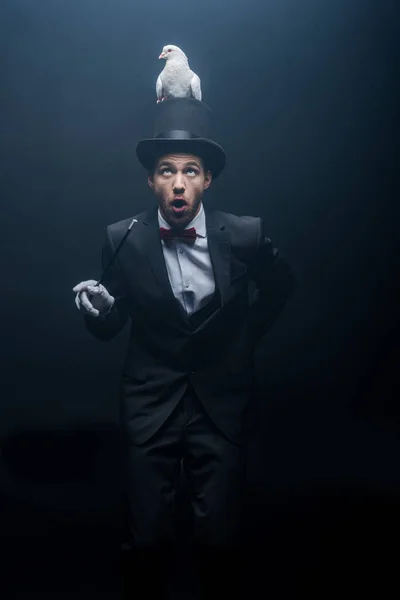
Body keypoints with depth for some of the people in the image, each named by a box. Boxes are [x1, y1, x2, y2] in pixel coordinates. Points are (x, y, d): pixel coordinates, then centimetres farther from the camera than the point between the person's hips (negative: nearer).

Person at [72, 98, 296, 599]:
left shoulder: (246, 235, -10)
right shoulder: (122, 240, -10)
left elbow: (281, 284, 12)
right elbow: (108, 328, -1)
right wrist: (97, 309, -21)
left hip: (223, 404, 0)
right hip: (151, 404, 0)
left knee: (219, 540, 4)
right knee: (149, 539, 4)